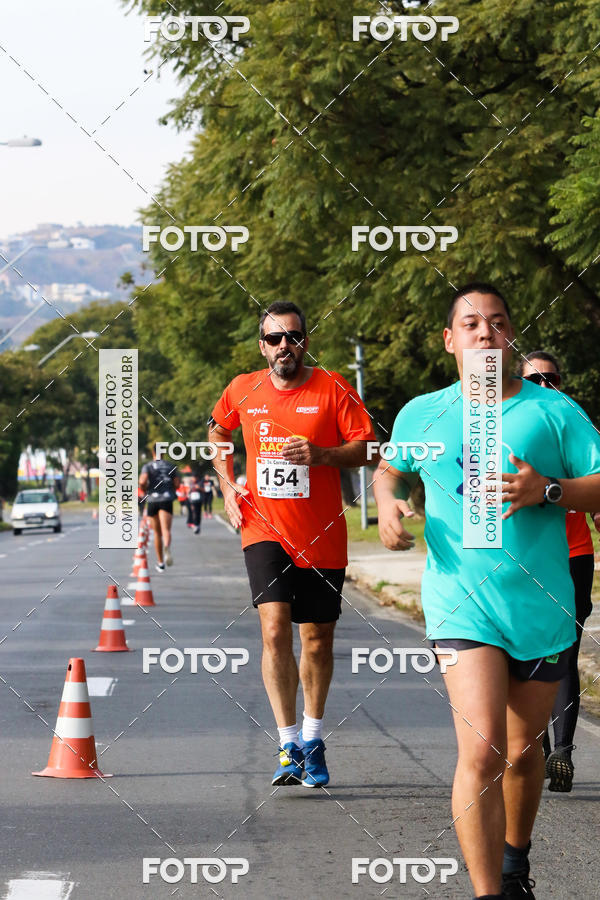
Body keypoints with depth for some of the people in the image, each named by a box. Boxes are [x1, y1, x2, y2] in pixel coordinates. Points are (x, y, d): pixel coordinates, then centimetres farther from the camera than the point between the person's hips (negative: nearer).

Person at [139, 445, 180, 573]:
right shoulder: (171, 466, 10)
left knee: (157, 532, 13)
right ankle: (167, 547, -49)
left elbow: (142, 481, -13)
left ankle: (160, 563, 21)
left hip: (153, 500, 0)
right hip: (167, 500, 0)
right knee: (166, 529, -15)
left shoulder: (147, 466, 3)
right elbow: (177, 484, 6)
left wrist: (145, 490, 6)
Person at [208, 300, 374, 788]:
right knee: (275, 628, -17)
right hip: (265, 529, 0)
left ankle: (313, 738, 29)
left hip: (322, 537, 0)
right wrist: (227, 486, 11)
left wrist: (322, 454, -23)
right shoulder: (242, 391, 3)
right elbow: (219, 432, 24)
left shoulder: (332, 388, -4)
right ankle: (289, 746, -14)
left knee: (318, 638, 9)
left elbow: (367, 448, -6)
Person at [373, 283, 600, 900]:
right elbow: (390, 467, 27)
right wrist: (388, 501, 5)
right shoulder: (422, 415, 8)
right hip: (462, 600, -1)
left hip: (542, 605, 1)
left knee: (523, 752, 13)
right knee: (481, 750, -17)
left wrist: (547, 490, -18)